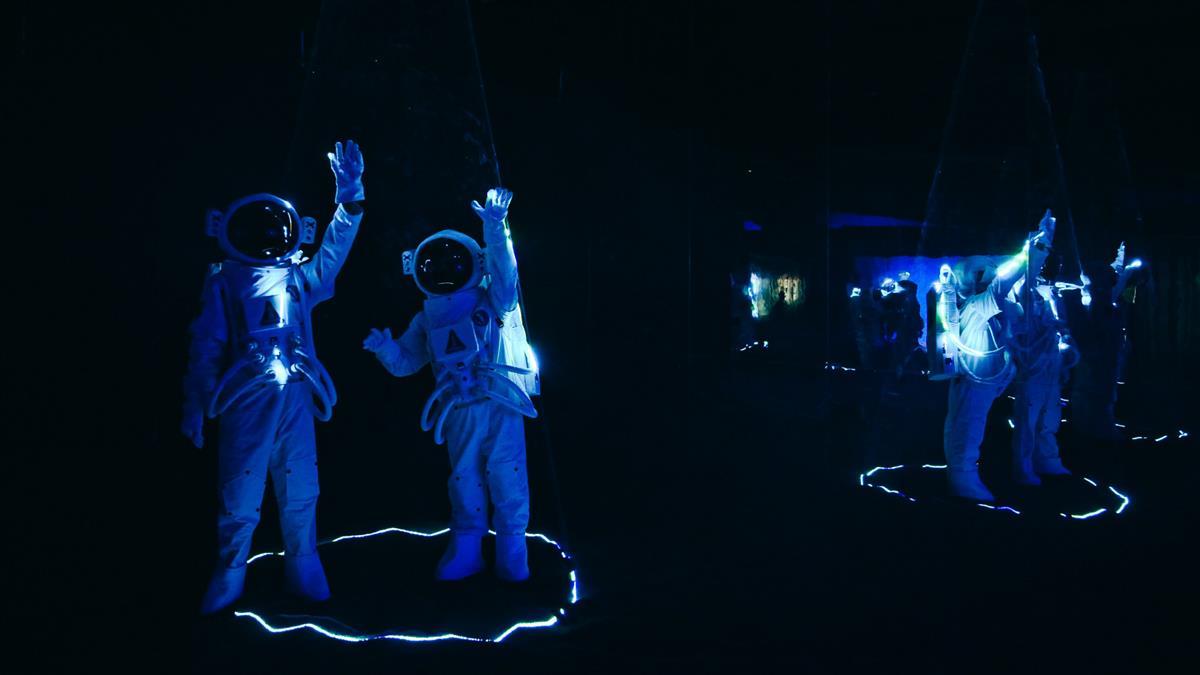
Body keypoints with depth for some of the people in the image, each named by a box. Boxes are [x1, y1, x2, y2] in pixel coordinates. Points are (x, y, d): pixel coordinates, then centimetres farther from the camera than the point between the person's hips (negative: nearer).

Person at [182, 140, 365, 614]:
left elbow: (334, 250, 6)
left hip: (295, 398, 3)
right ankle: (228, 579, 12)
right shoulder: (224, 282, 9)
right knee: (240, 495, -1)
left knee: (301, 493, 6)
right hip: (246, 400, -2)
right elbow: (205, 348, 5)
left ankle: (303, 571, 18)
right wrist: (196, 407, -1)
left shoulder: (300, 278, 16)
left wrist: (350, 199, -7)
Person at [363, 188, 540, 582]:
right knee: (464, 478, 10)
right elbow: (405, 362, 12)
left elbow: (503, 267, -18)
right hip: (460, 411, 4)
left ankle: (512, 552, 8)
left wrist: (495, 227, -31)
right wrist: (384, 347, -9)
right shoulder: (428, 321, 11)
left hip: (502, 403, -4)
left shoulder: (494, 301, 1)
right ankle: (465, 551, 23)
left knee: (506, 476, -5)